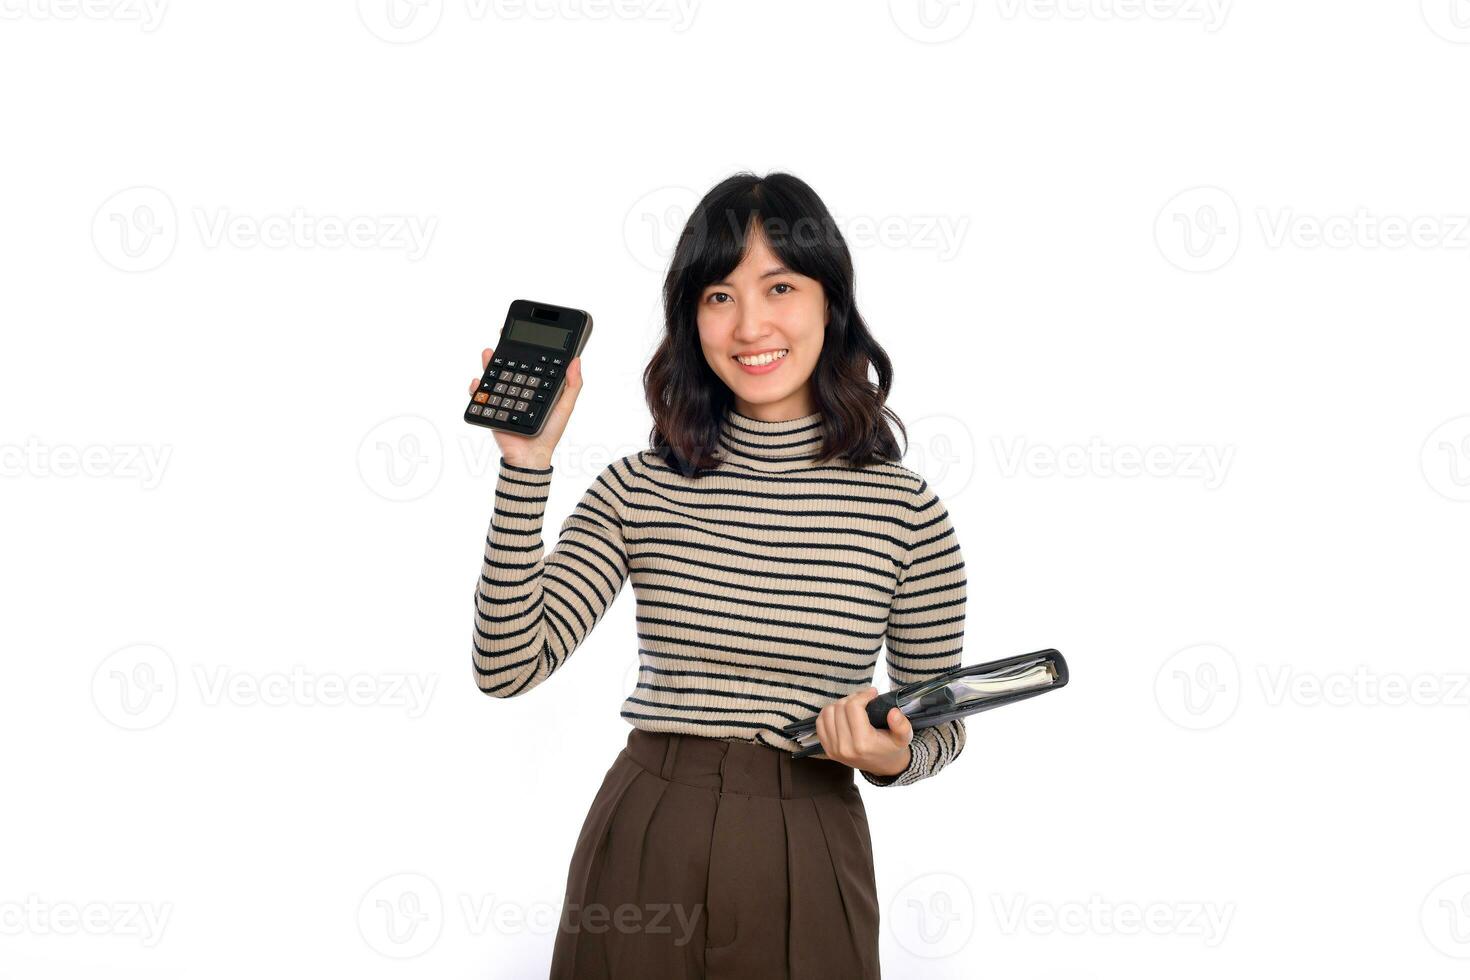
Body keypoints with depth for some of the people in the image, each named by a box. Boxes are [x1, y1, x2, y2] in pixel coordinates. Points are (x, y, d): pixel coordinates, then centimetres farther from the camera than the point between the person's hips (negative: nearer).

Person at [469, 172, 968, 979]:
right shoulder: (638, 490, -1)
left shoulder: (906, 510, -3)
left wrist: (892, 757, -16)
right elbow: (508, 666, -10)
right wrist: (525, 466, -14)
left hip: (808, 864, 0)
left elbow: (941, 722, 6)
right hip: (645, 852, 1)